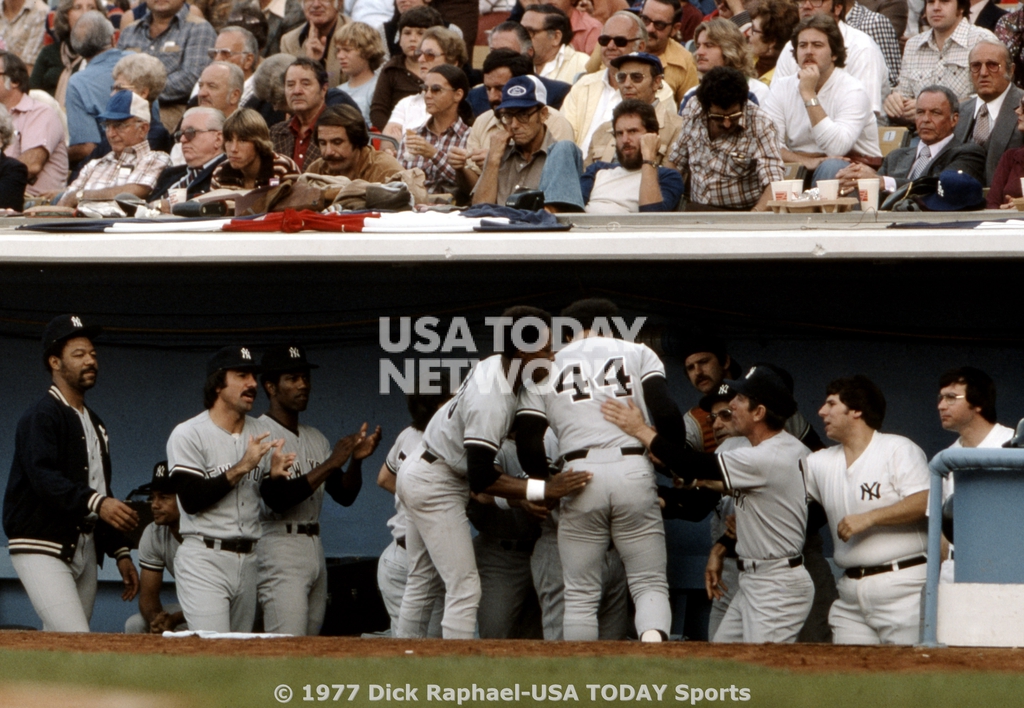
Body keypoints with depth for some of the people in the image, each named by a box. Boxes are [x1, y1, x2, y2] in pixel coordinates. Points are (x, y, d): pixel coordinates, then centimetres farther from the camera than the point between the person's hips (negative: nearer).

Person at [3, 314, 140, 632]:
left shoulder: (94, 423, 21)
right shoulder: (41, 416, -9)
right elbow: (44, 478, -24)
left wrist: (121, 552, 18)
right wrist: (96, 504, -38)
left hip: (85, 551, 9)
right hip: (43, 547, -9)